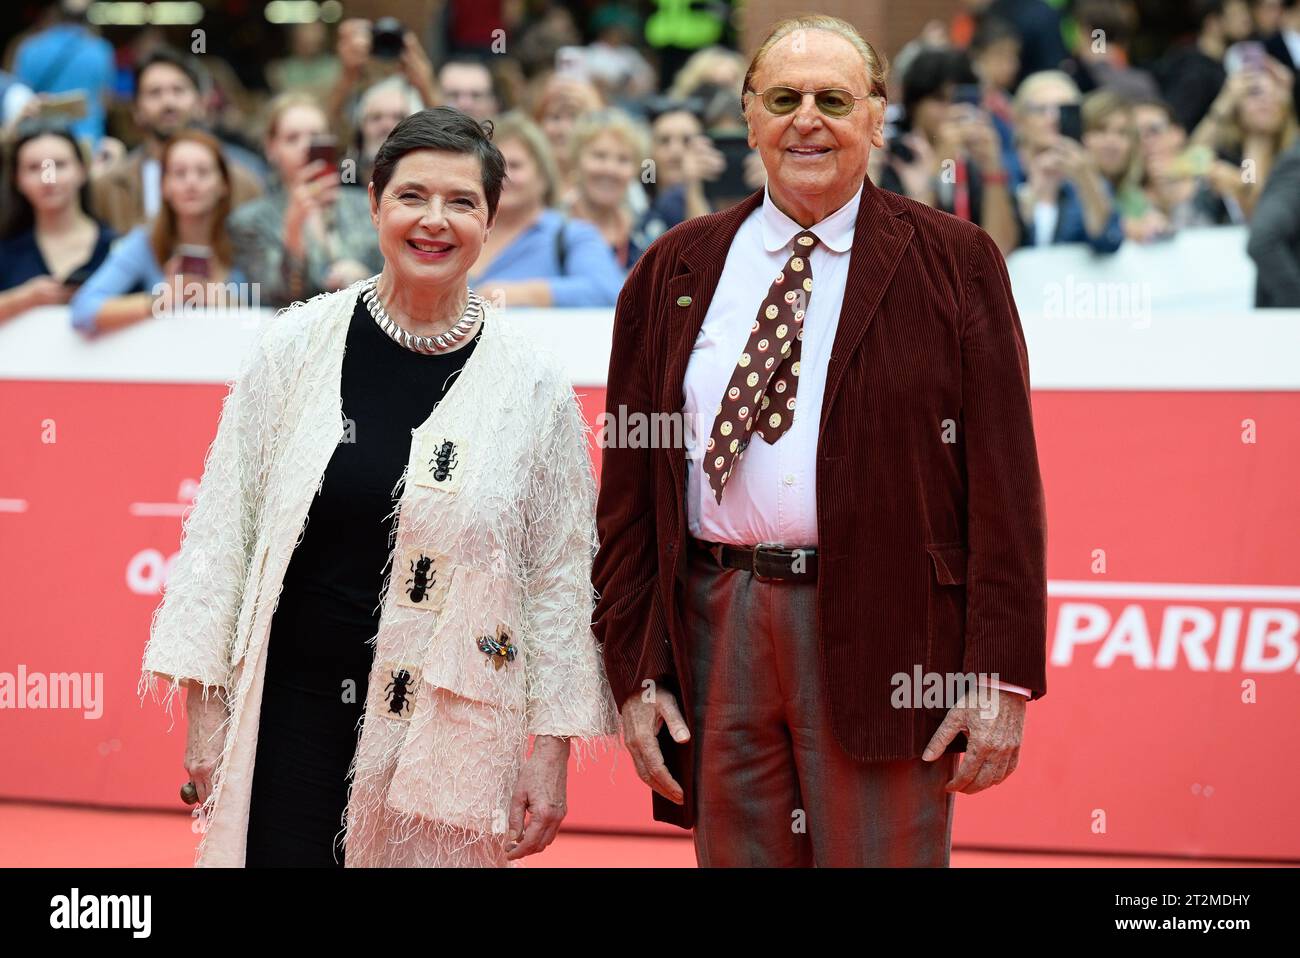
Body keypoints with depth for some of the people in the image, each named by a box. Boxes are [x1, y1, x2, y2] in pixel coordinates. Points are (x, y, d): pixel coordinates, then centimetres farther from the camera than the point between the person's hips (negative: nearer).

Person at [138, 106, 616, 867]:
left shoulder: (532, 383, 1)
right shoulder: (298, 346, 2)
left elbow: (561, 573, 4)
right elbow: (225, 526, 5)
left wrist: (551, 751, 3)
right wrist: (205, 706, 2)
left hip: (451, 723, 0)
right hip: (292, 711, 0)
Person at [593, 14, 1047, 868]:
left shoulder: (954, 264, 4)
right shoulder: (674, 274, 12)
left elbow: (1004, 479, -1)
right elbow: (628, 485, 11)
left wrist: (1002, 677, -8)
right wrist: (635, 671, 3)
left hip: (882, 636, -3)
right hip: (718, 629, 3)